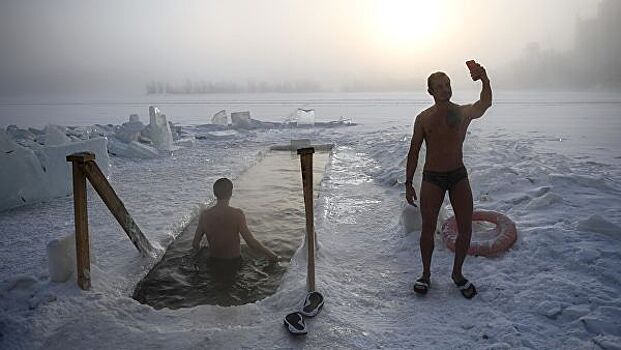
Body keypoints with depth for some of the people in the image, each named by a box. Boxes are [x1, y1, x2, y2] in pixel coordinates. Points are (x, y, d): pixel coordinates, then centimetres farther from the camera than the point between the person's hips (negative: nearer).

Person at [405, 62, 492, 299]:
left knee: (466, 229, 2)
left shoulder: (464, 113, 0)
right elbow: (414, 152, 2)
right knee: (428, 229, 2)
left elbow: (485, 104, -20)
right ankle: (426, 274, 22)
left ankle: (457, 273, 23)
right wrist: (408, 184, 0)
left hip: (458, 175, 1)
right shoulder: (423, 118, -1)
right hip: (432, 178, -1)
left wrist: (484, 79, -38)